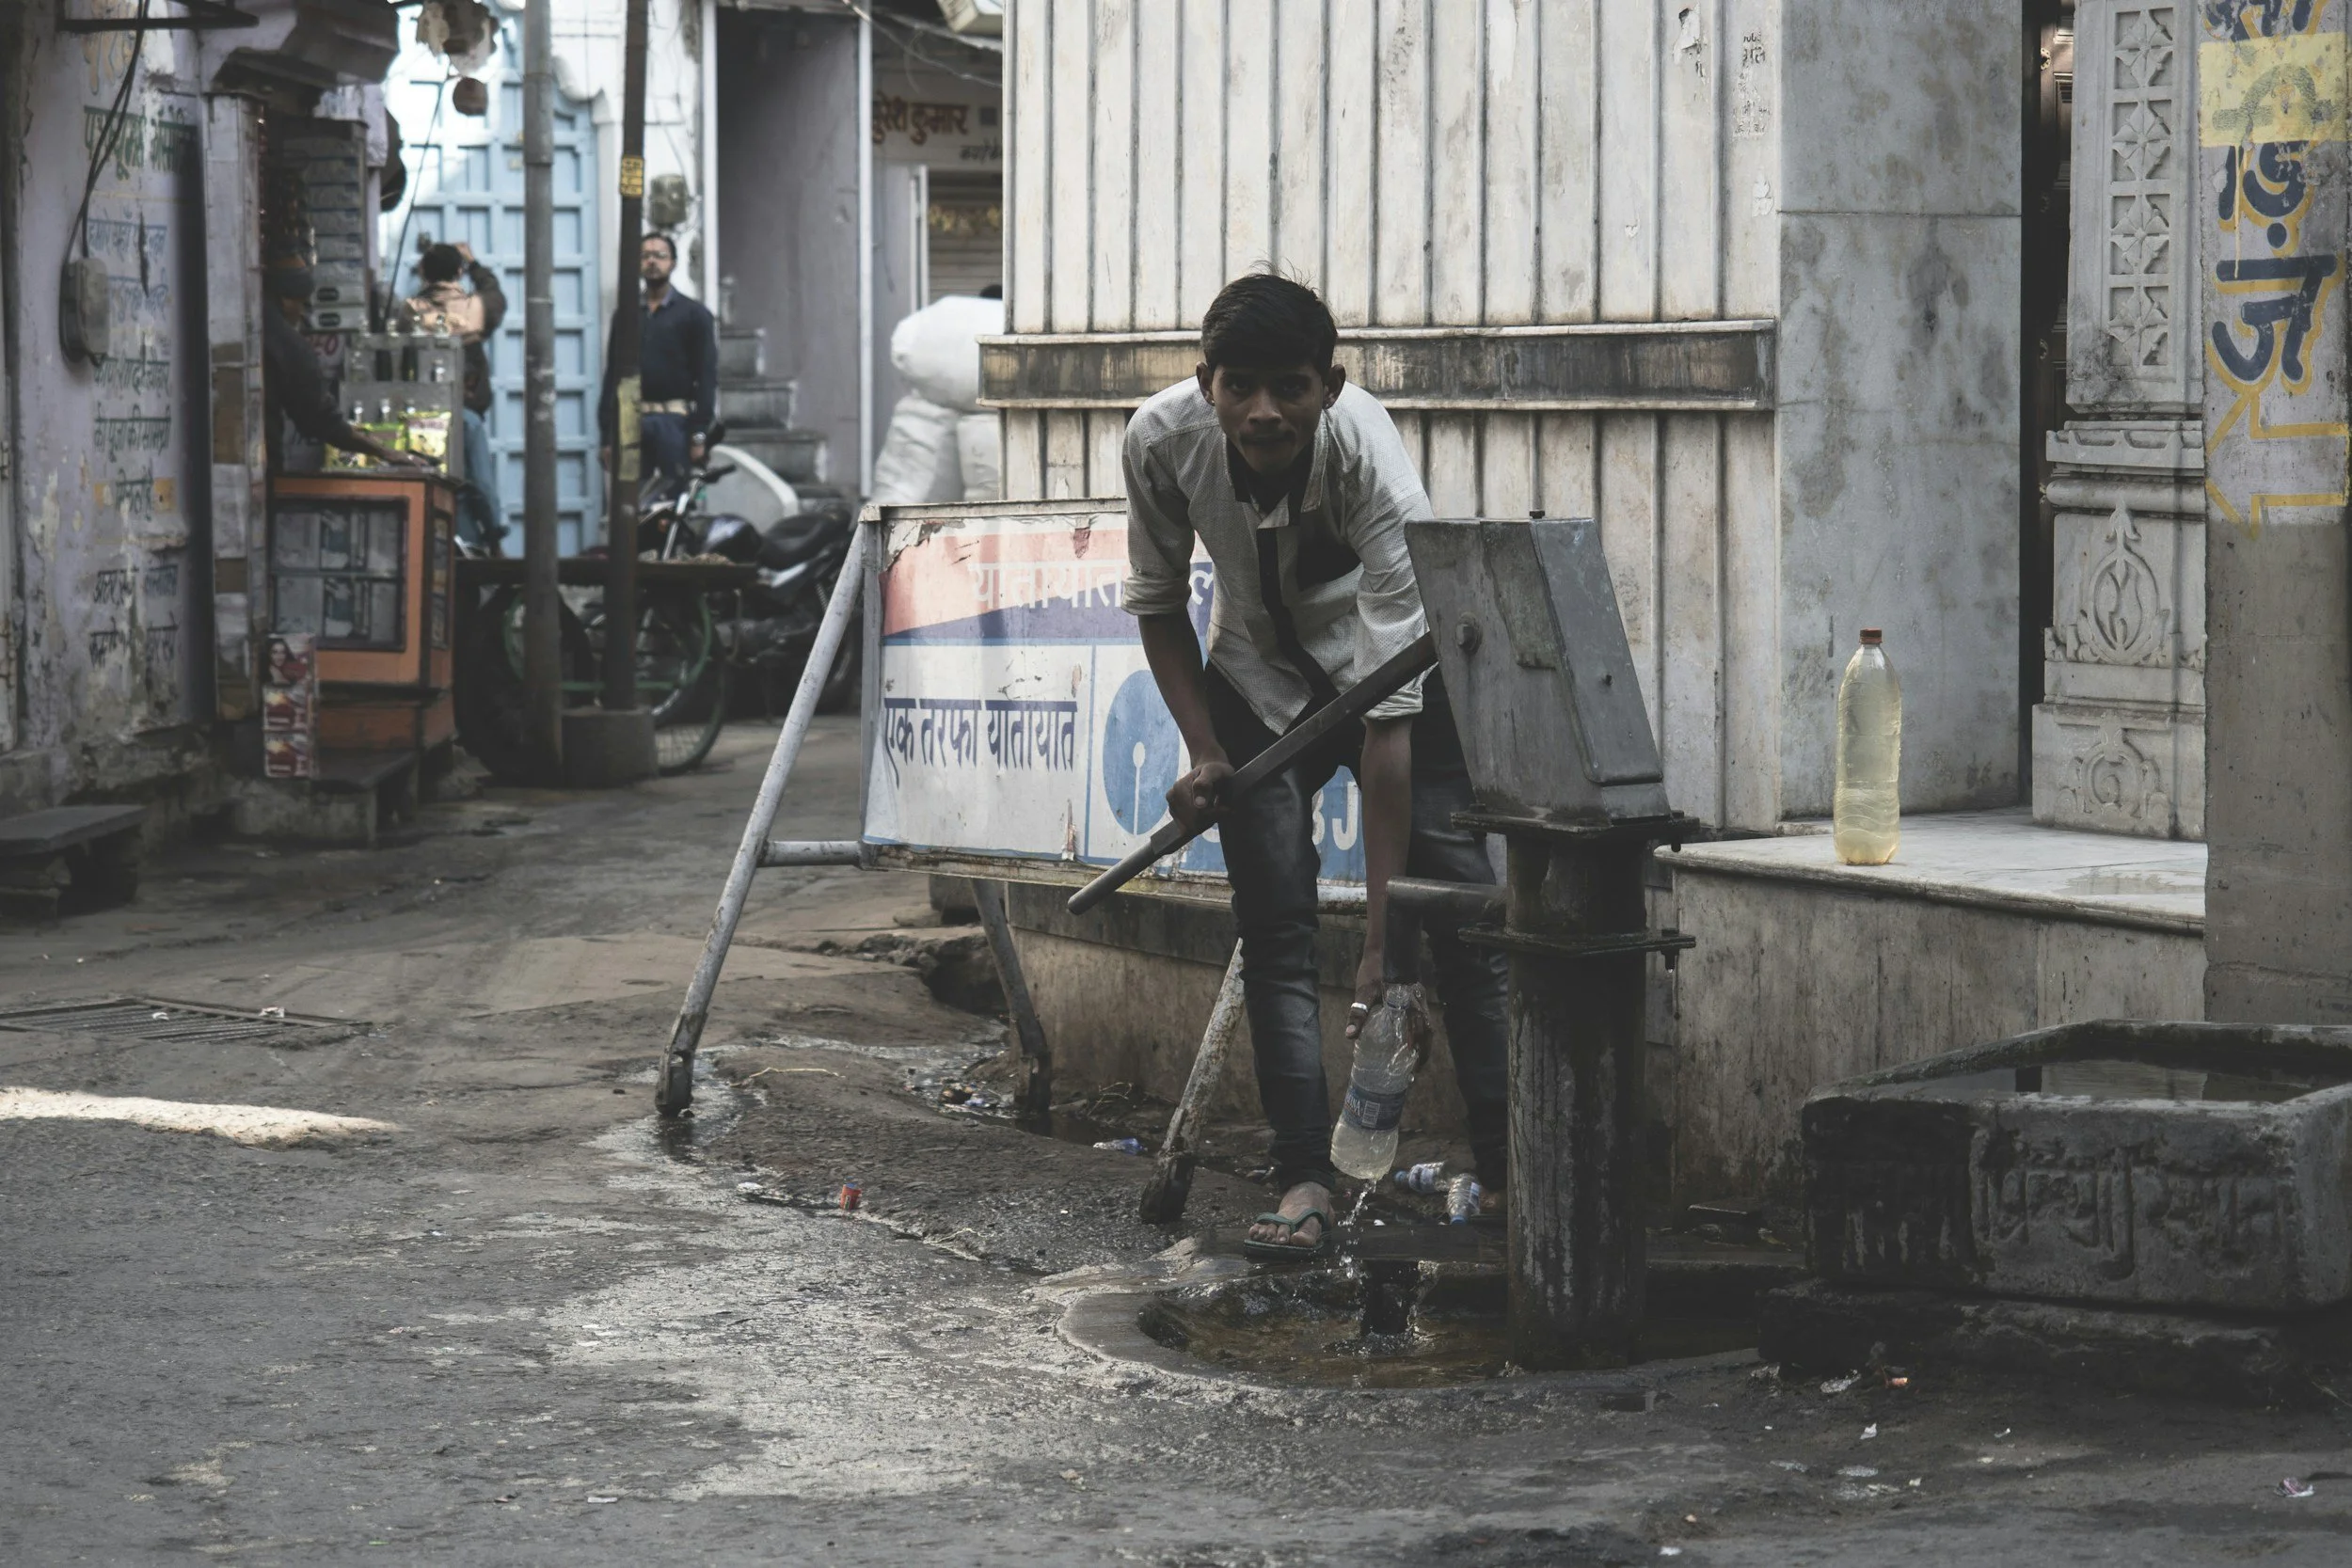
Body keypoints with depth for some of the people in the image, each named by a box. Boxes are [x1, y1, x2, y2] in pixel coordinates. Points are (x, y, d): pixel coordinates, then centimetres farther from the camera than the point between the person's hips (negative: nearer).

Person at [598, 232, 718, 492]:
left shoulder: (693, 314, 7)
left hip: (675, 422, -3)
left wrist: (699, 436, -9)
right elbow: (612, 376, 16)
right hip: (632, 421, 3)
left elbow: (707, 377, 0)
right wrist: (608, 436, 8)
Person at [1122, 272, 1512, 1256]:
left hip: (1387, 667, -2)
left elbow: (1388, 716, -38)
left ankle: (1508, 1165, -6)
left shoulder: (1376, 470, -38)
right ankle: (1305, 1176, -9)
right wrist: (1205, 751, -17)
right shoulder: (1163, 439, -28)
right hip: (1258, 677, 2)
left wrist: (1381, 935, -39)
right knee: (1273, 918, -9)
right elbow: (1157, 599, -5)